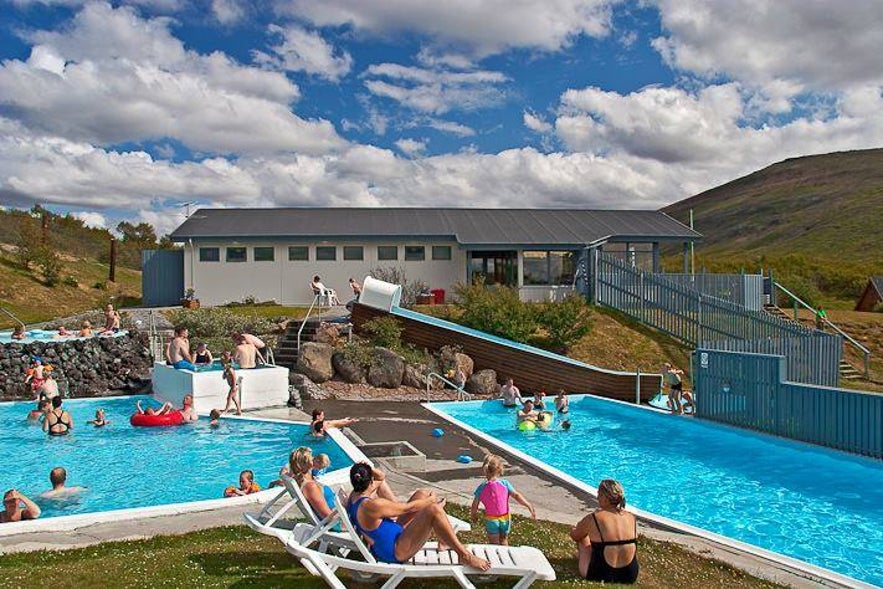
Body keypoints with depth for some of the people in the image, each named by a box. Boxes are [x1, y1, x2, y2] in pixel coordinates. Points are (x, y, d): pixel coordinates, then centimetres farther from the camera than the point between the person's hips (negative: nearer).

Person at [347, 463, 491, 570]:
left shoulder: (355, 495, -2)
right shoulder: (371, 505, -31)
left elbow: (381, 476, 13)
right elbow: (408, 507, -21)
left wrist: (364, 469, -7)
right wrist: (433, 499, -5)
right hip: (394, 553, -10)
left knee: (422, 494, 10)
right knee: (434, 509, -27)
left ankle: (444, 539, 24)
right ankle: (465, 556, -17)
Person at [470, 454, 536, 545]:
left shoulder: (482, 487, -12)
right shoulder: (505, 484, -13)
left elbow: (475, 504, -5)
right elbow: (516, 496, -16)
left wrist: (474, 514, 14)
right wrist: (529, 506, -12)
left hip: (491, 520, -1)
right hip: (505, 518, 1)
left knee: (493, 543, 15)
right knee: (504, 541, 24)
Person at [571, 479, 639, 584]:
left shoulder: (593, 519, -17)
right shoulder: (631, 518, -4)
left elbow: (574, 536, 2)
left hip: (599, 577, -4)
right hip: (630, 577, 4)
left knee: (582, 536, 20)